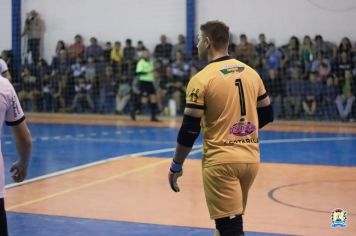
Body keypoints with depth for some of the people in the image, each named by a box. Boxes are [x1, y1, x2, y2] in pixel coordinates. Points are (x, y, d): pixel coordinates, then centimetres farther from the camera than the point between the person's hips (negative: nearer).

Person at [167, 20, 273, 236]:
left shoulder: (202, 79, -10)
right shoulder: (251, 73, 7)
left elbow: (190, 129, -11)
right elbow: (267, 115, 15)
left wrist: (176, 166, -1)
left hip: (221, 161, -6)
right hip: (251, 158, 6)